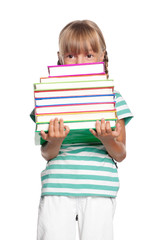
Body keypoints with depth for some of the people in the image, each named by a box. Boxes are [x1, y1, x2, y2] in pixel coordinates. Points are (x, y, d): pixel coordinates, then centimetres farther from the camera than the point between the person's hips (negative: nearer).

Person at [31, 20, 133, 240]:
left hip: (99, 189, 0)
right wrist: (54, 142, -18)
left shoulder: (112, 98, 5)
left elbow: (120, 155, 5)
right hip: (57, 188, 0)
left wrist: (108, 140, -16)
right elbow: (47, 154, 3)